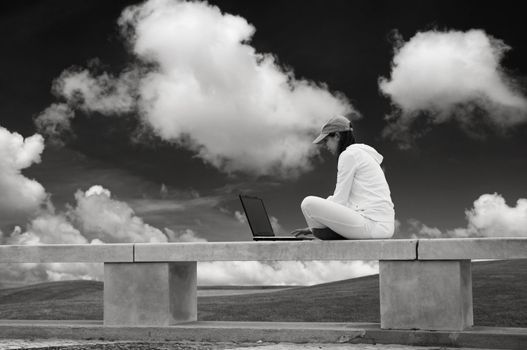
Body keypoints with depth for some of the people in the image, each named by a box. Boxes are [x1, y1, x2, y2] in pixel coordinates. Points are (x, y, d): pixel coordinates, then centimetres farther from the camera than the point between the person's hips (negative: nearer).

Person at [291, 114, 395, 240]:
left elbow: (340, 200, -8)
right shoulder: (362, 153, 25)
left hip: (371, 224, -10)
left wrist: (314, 226, 5)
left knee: (309, 203, -15)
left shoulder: (349, 155, -5)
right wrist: (313, 227, 22)